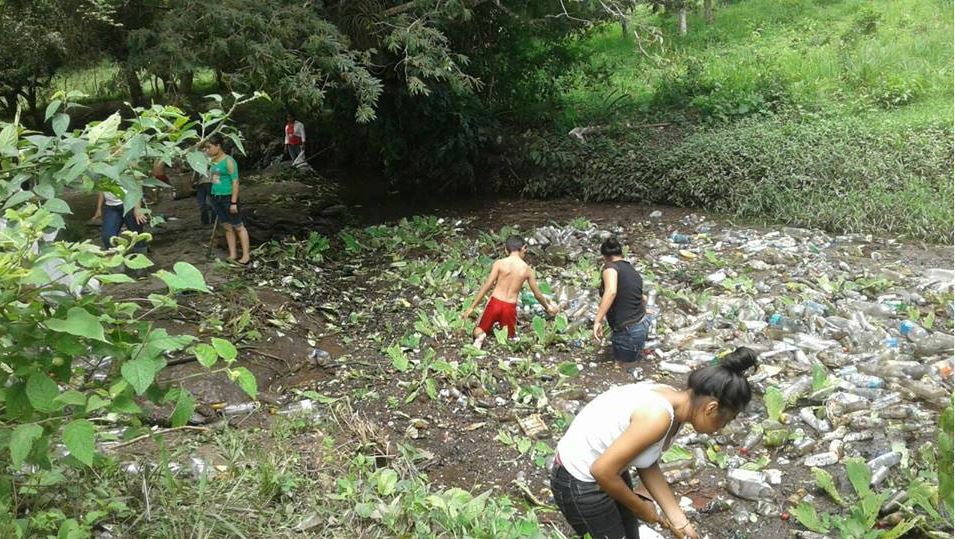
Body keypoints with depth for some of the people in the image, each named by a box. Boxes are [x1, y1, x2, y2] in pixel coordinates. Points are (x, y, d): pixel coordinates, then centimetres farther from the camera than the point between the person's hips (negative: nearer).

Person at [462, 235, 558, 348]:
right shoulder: (527, 269, 1)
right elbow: (537, 294, 10)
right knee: (511, 336, 21)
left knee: (478, 331, 19)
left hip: (495, 303, 0)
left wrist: (472, 307, -2)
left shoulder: (499, 263, -4)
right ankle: (505, 333, -16)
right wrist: (548, 307, 30)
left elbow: (487, 286, -7)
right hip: (510, 307, 1)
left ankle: (480, 336, -18)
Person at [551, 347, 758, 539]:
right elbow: (602, 471, -29)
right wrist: (639, 506, -12)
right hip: (580, 484, -8)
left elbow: (648, 466, 5)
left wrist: (679, 519, 3)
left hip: (607, 468, 9)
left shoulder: (673, 401, -4)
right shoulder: (658, 416, -32)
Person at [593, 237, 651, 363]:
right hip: (643, 325, 8)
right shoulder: (634, 272, 10)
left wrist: (598, 320, -32)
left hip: (627, 333, -8)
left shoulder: (611, 267, -13)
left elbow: (611, 291, -34)